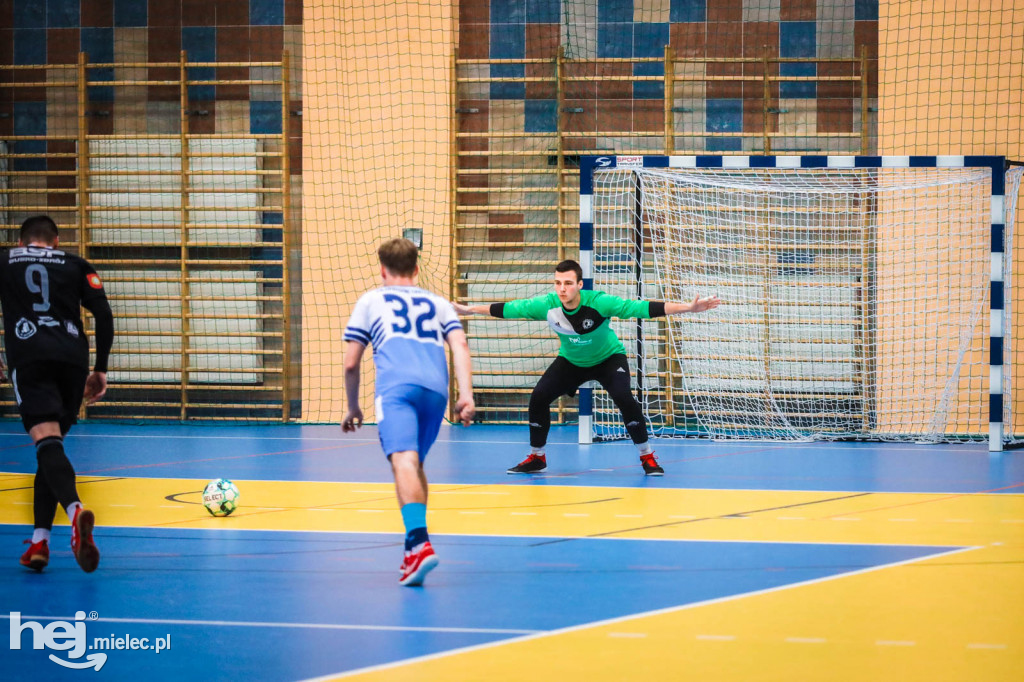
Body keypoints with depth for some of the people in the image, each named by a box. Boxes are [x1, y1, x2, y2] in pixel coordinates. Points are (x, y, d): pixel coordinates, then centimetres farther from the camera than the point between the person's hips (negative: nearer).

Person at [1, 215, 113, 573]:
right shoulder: (75, 265, 20)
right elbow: (103, 313, 9)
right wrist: (100, 369, 15)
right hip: (73, 359, 2)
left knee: (47, 441, -17)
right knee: (52, 445, 15)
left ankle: (75, 510, -46)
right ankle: (39, 542, 8)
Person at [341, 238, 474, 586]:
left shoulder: (370, 301, 26)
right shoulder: (438, 303, 31)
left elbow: (350, 364, 23)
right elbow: (460, 347, 13)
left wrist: (353, 408, 36)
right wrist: (466, 394, 3)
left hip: (396, 386, -4)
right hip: (436, 387, 4)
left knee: (404, 461, -21)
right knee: (416, 464, 22)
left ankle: (420, 542, -41)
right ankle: (414, 542, 19)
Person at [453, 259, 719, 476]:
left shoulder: (598, 303, -35)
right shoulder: (547, 304, -26)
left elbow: (642, 308, -38)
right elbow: (507, 309, -14)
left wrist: (688, 308, -44)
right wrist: (468, 309, -11)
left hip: (608, 357, -3)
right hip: (571, 361, 3)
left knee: (624, 398, -26)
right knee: (539, 397, -10)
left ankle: (647, 457, -7)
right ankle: (536, 458, 12)